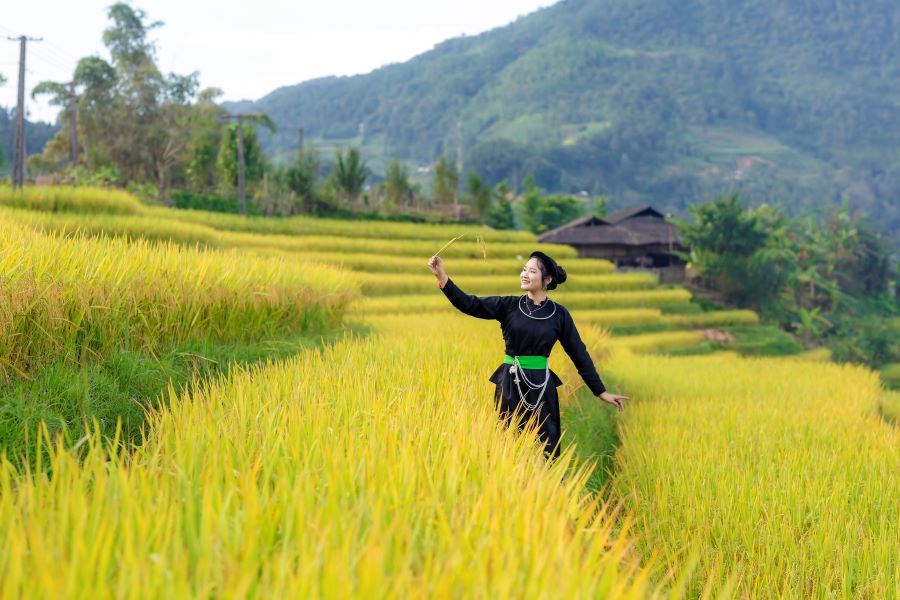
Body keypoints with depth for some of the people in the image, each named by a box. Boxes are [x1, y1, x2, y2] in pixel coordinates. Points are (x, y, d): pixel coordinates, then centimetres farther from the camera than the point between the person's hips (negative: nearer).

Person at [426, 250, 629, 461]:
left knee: (547, 450, 0)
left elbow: (579, 353, 4)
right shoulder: (508, 305, 1)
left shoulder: (559, 314, 1)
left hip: (542, 387, -1)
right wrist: (442, 277, -21)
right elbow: (469, 304, -8)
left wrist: (601, 391, 4)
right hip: (510, 385, 1)